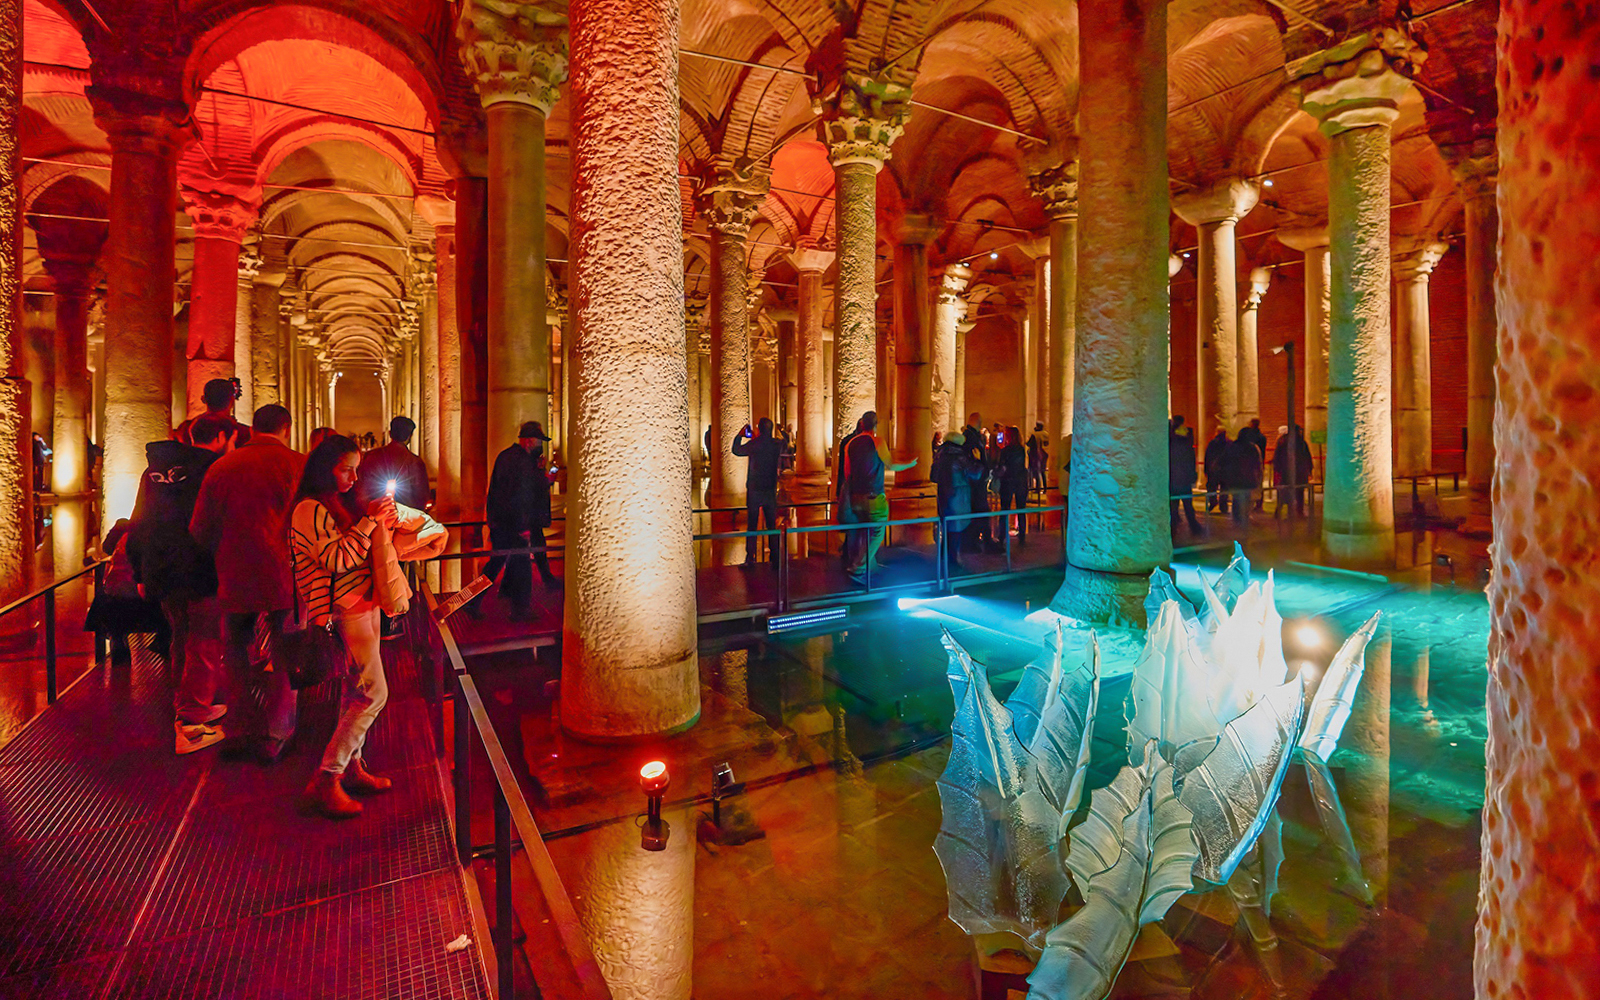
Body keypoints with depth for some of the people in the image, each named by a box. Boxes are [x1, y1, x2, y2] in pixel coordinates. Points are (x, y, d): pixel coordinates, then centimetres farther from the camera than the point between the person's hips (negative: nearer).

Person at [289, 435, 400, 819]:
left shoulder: (340, 503, 15)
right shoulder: (309, 510, -13)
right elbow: (336, 560, -21)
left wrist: (383, 524, 6)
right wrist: (369, 521, -17)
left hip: (364, 604, 9)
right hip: (344, 611, -9)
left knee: (357, 693, 14)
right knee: (373, 694, -10)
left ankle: (352, 768, 25)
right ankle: (324, 781, 0)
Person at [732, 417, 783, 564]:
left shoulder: (754, 444, -11)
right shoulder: (777, 444, -1)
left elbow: (736, 451, 2)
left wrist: (740, 435, 16)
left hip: (754, 490, -3)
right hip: (771, 490, 3)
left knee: (752, 525, 2)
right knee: (772, 524, 11)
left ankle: (750, 558, 3)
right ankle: (774, 557, 15)